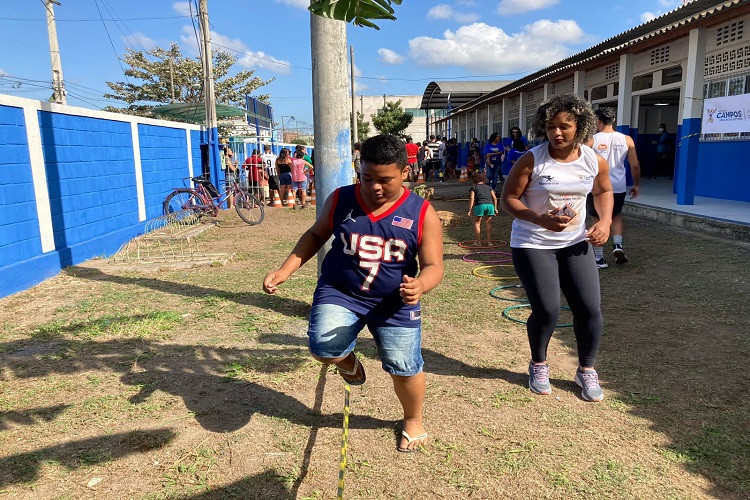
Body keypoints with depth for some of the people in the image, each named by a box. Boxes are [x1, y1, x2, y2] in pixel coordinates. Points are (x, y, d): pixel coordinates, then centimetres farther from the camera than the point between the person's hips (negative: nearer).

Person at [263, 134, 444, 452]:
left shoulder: (422, 213, -10)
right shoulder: (340, 200, -5)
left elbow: (433, 266, -10)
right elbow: (315, 236, 10)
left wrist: (420, 286, -34)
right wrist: (284, 271, 1)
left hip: (395, 304, 0)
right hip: (339, 293, 1)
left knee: (405, 368, 6)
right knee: (323, 348, -24)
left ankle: (413, 421, 40)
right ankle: (348, 360, 17)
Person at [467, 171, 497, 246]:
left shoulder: (473, 187, 15)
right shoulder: (488, 187, 25)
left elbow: (472, 199, 3)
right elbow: (495, 198, 16)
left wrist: (470, 210, 2)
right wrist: (495, 208, 20)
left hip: (480, 204, -3)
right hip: (490, 204, 3)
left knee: (477, 223, 13)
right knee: (487, 223, 16)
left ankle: (478, 241, 8)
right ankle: (489, 241, 12)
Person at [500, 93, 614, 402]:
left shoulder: (594, 161, -3)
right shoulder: (532, 159, -15)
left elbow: (604, 192, 16)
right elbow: (508, 199, -13)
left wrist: (605, 222, -2)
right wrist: (540, 219, -28)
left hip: (575, 242, 4)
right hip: (532, 244, -4)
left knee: (590, 308, 0)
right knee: (547, 310, -8)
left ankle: (586, 370, 25)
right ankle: (538, 365, 23)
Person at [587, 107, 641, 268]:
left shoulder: (591, 141, -8)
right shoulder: (626, 140, 0)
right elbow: (635, 166, 3)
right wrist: (636, 185, 16)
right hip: (618, 187, 3)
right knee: (616, 216, 27)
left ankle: (599, 258, 12)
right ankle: (618, 245, 7)